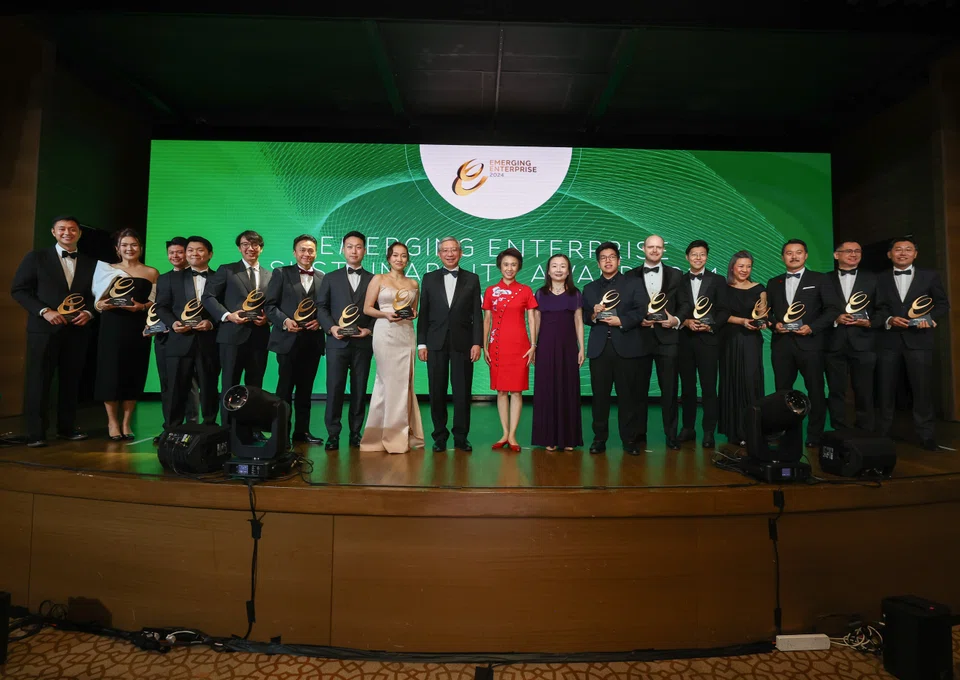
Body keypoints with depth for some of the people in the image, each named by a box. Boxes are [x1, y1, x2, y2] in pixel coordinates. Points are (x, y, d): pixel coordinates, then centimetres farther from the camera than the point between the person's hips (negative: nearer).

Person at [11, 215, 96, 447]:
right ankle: (36, 432, 4)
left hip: (77, 330, 3)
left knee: (71, 380, 8)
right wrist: (44, 311, -13)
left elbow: (96, 295, 15)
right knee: (38, 380, -1)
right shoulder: (36, 257, 3)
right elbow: (18, 290, 0)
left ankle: (67, 428, 17)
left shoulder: (90, 263, 12)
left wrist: (88, 312, -5)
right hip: (44, 329, -3)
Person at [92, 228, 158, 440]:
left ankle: (126, 422, 13)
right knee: (110, 372, -2)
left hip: (138, 328, 0)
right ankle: (112, 422, 10)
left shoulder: (151, 273, 9)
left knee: (134, 373, 1)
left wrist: (142, 306, -14)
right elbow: (98, 300, 10)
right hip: (112, 327, 0)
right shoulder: (108, 270, 11)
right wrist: (101, 305, -12)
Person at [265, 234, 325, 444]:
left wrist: (320, 321, -8)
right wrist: (285, 321, -15)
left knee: (306, 388, 10)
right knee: (285, 387, 2)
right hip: (288, 339, -3)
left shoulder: (323, 277, 12)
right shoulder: (281, 273, 5)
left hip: (313, 340, 3)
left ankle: (302, 431, 18)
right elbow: (270, 304, 0)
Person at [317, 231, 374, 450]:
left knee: (359, 389, 5)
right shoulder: (330, 278, 13)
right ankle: (333, 434, 5)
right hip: (337, 342, 0)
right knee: (334, 388, -3)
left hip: (363, 343, 0)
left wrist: (370, 330, -8)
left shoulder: (373, 280, 11)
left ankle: (355, 433, 14)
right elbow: (321, 307, 8)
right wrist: (331, 327, -8)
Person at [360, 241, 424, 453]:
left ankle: (403, 433, 13)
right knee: (390, 381, -4)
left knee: (404, 382, 3)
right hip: (385, 333, -3)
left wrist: (413, 313, -1)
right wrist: (386, 314, -15)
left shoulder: (413, 283, 14)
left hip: (407, 334, 4)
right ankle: (391, 435, 7)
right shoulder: (378, 279, 5)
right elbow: (367, 308, 1)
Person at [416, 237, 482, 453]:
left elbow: (476, 314, 3)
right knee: (437, 391, 5)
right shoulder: (429, 278, 9)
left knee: (462, 391, 2)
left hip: (462, 343, -1)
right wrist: (421, 343, 1)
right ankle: (440, 436, 16)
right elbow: (423, 313, 7)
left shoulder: (472, 279, 7)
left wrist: (477, 343, -5)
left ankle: (461, 436, 13)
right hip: (436, 343, 1)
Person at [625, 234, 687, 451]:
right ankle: (639, 434, 17)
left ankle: (671, 435, 14)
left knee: (669, 389, 4)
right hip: (640, 338, 0)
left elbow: (683, 304, 7)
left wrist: (676, 320, -11)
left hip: (667, 338, 0)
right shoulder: (631, 276, 7)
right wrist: (637, 320, -11)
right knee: (639, 389, 6)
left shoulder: (675, 275, 10)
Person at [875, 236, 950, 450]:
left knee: (922, 388, 0)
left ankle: (926, 435, 9)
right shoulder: (880, 279, 10)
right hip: (888, 340, 1)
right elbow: (876, 308, 5)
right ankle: (883, 432, 15)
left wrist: (928, 318, -10)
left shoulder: (930, 276, 9)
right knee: (886, 388, 6)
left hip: (919, 339, 0)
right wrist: (889, 320, -14)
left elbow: (943, 304, 8)